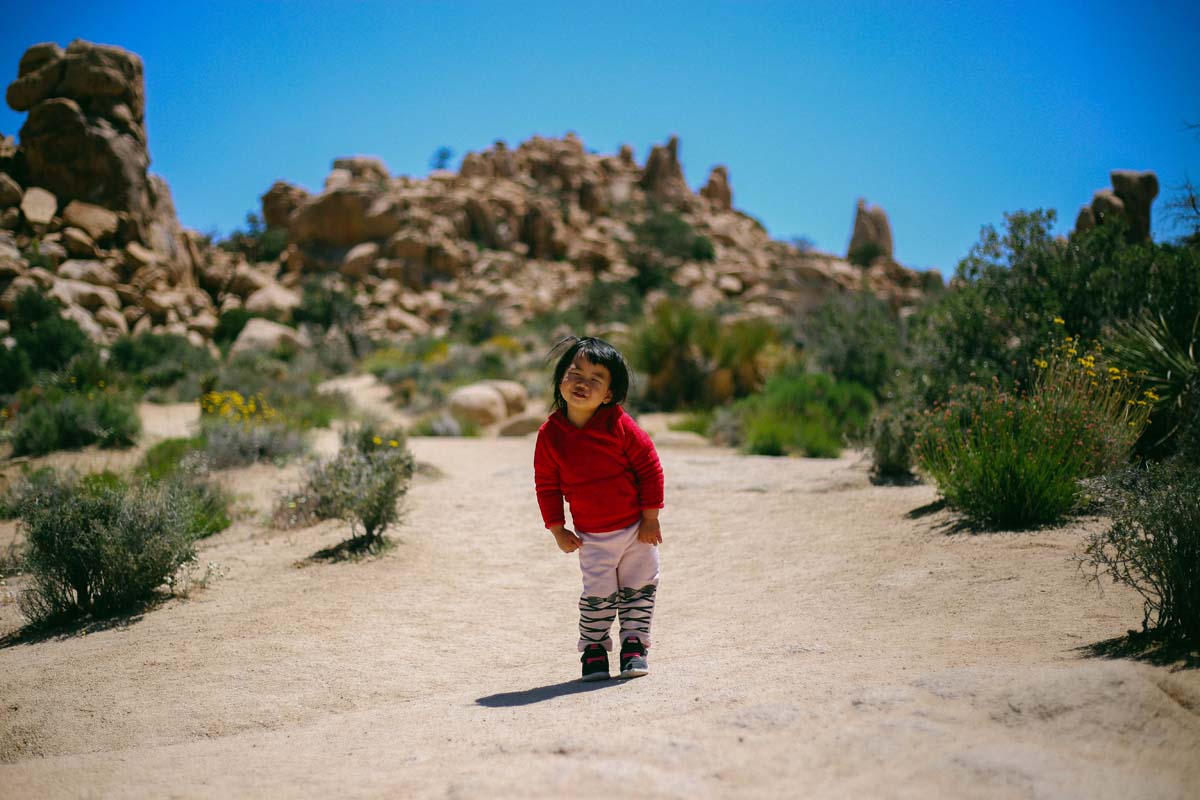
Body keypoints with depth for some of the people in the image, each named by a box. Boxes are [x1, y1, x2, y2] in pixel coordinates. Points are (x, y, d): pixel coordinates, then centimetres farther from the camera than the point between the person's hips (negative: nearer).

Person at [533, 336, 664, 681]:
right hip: (591, 536, 0)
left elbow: (649, 468, -10)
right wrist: (558, 530, 0)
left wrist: (650, 519, -9)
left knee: (639, 591, 9)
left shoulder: (619, 425, -16)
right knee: (597, 595, -1)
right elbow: (546, 485, 0)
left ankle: (634, 643, 25)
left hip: (636, 528, 0)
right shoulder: (550, 434, -10)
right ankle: (594, 648, 17)